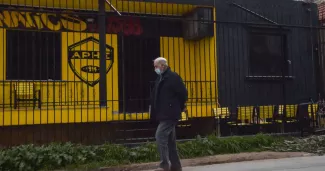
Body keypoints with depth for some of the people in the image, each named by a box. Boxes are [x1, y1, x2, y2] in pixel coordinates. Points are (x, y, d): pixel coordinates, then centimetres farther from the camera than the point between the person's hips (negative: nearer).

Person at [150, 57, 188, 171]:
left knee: (160, 136, -15)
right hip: (163, 114, 9)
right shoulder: (160, 78, 15)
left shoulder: (173, 77, -10)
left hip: (170, 114, -9)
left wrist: (180, 107, -1)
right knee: (170, 140, 12)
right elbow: (156, 96, 18)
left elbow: (183, 93, -12)